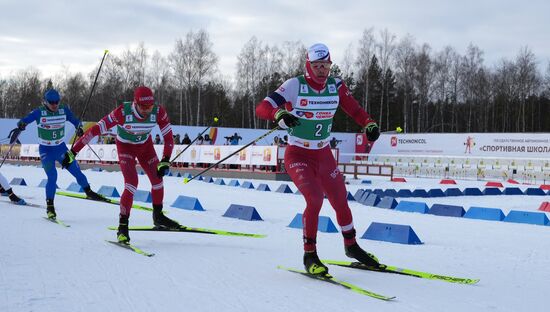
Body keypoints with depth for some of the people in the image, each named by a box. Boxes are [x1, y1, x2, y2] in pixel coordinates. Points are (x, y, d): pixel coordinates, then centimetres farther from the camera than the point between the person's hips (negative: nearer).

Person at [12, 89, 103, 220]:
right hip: (46, 150, -3)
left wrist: (79, 128, -20)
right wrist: (20, 127, -37)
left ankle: (89, 192, 27)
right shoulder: (39, 113, -13)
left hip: (61, 148, 3)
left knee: (76, 171, 4)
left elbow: (75, 121, 1)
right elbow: (23, 121, -15)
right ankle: (50, 206, -6)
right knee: (52, 176, -17)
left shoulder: (64, 110, -6)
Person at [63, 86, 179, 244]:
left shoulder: (158, 112, -27)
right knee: (132, 184, -19)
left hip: (145, 145, 4)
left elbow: (168, 136, -15)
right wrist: (73, 152, -33)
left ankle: (158, 217, 23)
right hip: (125, 147, -4)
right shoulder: (123, 112, -35)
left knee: (157, 179, -1)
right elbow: (96, 129, -33)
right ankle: (123, 226, -10)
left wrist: (165, 161, -25)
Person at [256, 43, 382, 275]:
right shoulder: (294, 86, -16)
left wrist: (369, 124, -18)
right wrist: (279, 114, -44)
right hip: (298, 156, -5)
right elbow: (261, 108, -23)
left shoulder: (336, 86, -3)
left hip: (324, 156, 5)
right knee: (315, 198, -23)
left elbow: (354, 110, 3)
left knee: (341, 201, 10)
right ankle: (309, 255, -8)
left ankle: (351, 246, 36)